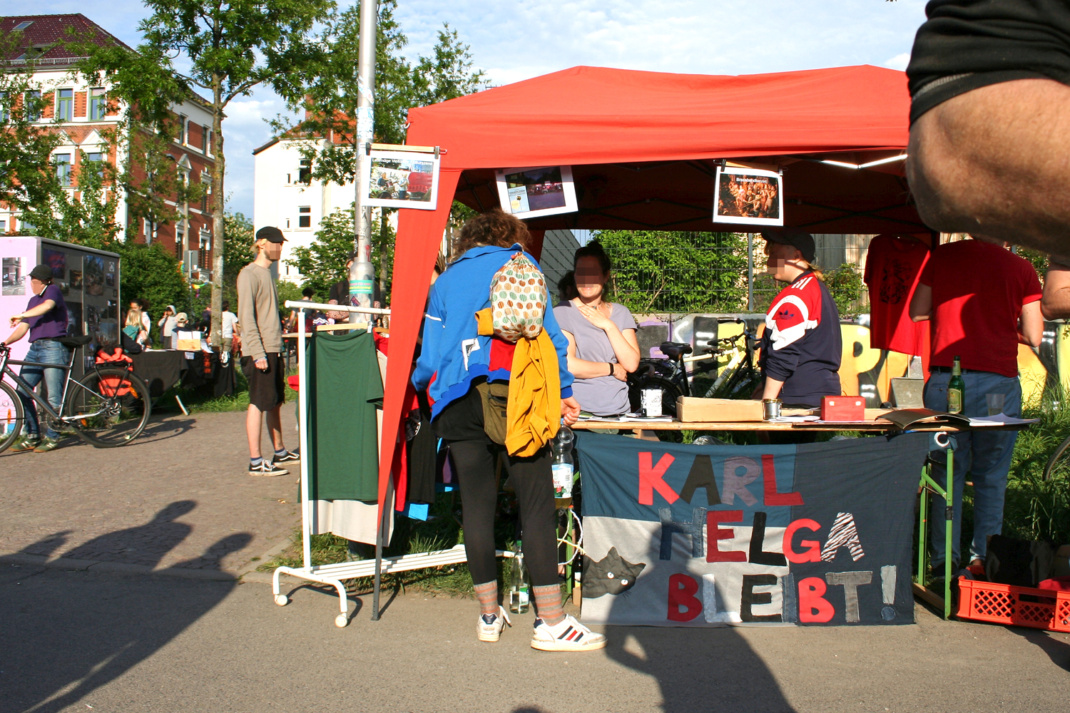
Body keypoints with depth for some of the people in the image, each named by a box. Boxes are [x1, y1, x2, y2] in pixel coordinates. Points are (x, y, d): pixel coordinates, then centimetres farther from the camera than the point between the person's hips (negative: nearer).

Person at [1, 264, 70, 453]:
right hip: (35, 349, 8)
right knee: (21, 392, 2)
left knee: (54, 398, -6)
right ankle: (32, 436, 9)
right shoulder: (33, 300, 24)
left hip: (53, 347, -8)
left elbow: (47, 306, -21)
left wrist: (21, 315, -23)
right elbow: (23, 328, 18)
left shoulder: (53, 290, 2)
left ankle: (52, 437, 3)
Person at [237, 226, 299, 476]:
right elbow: (246, 316, -17)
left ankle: (280, 452, 26)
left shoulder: (267, 273, 19)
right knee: (259, 404, -6)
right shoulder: (249, 274, -10)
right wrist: (258, 353, -22)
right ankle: (256, 462, -2)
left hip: (274, 351, 9)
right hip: (259, 352, -9)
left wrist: (277, 347, 17)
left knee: (275, 402, 15)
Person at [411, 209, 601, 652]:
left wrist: (422, 385, 37)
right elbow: (547, 333, 6)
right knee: (536, 504, -3)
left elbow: (429, 357, 19)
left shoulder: (445, 280, 21)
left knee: (477, 506, 8)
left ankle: (489, 615, 17)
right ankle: (551, 622, -3)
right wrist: (562, 392, 11)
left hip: (456, 406, 4)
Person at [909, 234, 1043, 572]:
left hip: (945, 379, 2)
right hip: (998, 382, -1)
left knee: (948, 471, 10)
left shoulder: (943, 256, 5)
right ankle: (983, 556, 14)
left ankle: (943, 557, 12)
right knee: (991, 475, 10)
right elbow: (1033, 336, 1)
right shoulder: (1021, 269, -1)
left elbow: (917, 312, 11)